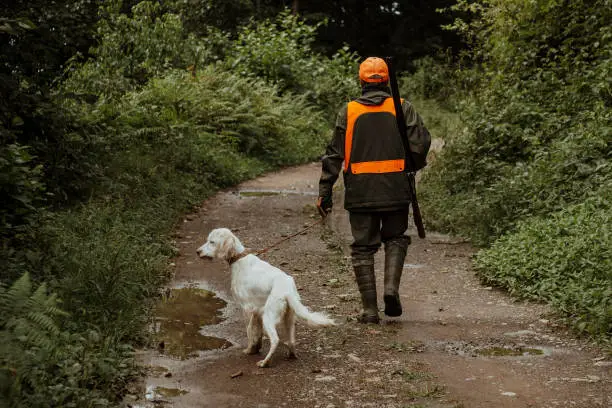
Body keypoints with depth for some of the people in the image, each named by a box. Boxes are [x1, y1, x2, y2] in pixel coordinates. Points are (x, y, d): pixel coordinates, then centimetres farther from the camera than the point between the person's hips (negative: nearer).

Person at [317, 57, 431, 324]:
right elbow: (420, 142, -6)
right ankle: (391, 286, -2)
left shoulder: (348, 111, 3)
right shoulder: (402, 108, 2)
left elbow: (334, 154, 1)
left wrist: (324, 191, 3)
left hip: (360, 191, 0)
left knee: (363, 247, 8)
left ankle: (370, 309, 8)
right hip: (395, 189, 0)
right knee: (395, 238, 19)